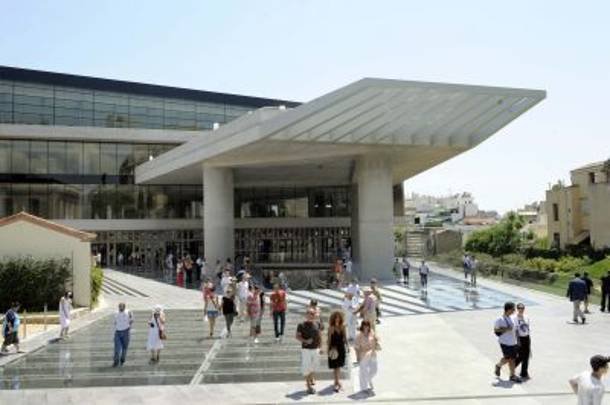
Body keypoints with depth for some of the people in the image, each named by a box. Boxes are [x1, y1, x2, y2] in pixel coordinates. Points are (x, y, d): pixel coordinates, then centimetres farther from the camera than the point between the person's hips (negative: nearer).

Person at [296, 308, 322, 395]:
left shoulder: (317, 324, 4)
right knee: (306, 367, -1)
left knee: (314, 366, 15)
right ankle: (309, 386, 9)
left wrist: (320, 347, 11)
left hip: (315, 349, 4)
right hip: (306, 349, -4)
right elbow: (297, 336, -8)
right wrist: (305, 341, -23)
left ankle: (311, 379, 40)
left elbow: (319, 336, 12)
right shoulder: (301, 325, -10)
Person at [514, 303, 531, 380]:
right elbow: (515, 331, -13)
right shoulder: (515, 319, -12)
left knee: (526, 356, 8)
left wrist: (529, 340, 14)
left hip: (527, 338, 6)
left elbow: (528, 329, 13)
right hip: (520, 338, -6)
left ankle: (524, 373, 17)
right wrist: (518, 340, -17)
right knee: (520, 356, -3)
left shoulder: (526, 318, 7)